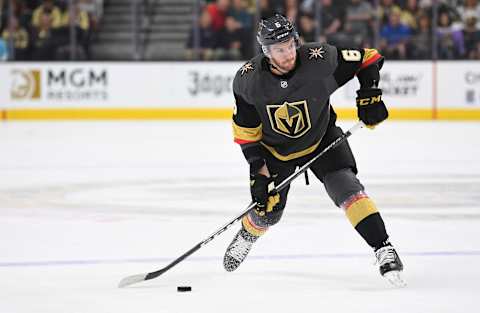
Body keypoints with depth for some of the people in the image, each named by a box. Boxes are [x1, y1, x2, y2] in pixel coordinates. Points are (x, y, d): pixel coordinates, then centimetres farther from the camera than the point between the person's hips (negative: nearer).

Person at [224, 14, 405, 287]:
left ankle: (384, 249, -21)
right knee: (267, 211, 4)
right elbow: (246, 132, -12)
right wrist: (258, 170, -16)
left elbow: (368, 59, -15)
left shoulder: (320, 59, -29)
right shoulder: (248, 80, -25)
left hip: (321, 138, -1)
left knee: (346, 189, -22)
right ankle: (247, 235, 40)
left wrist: (370, 94, -25)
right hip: (275, 148, 1)